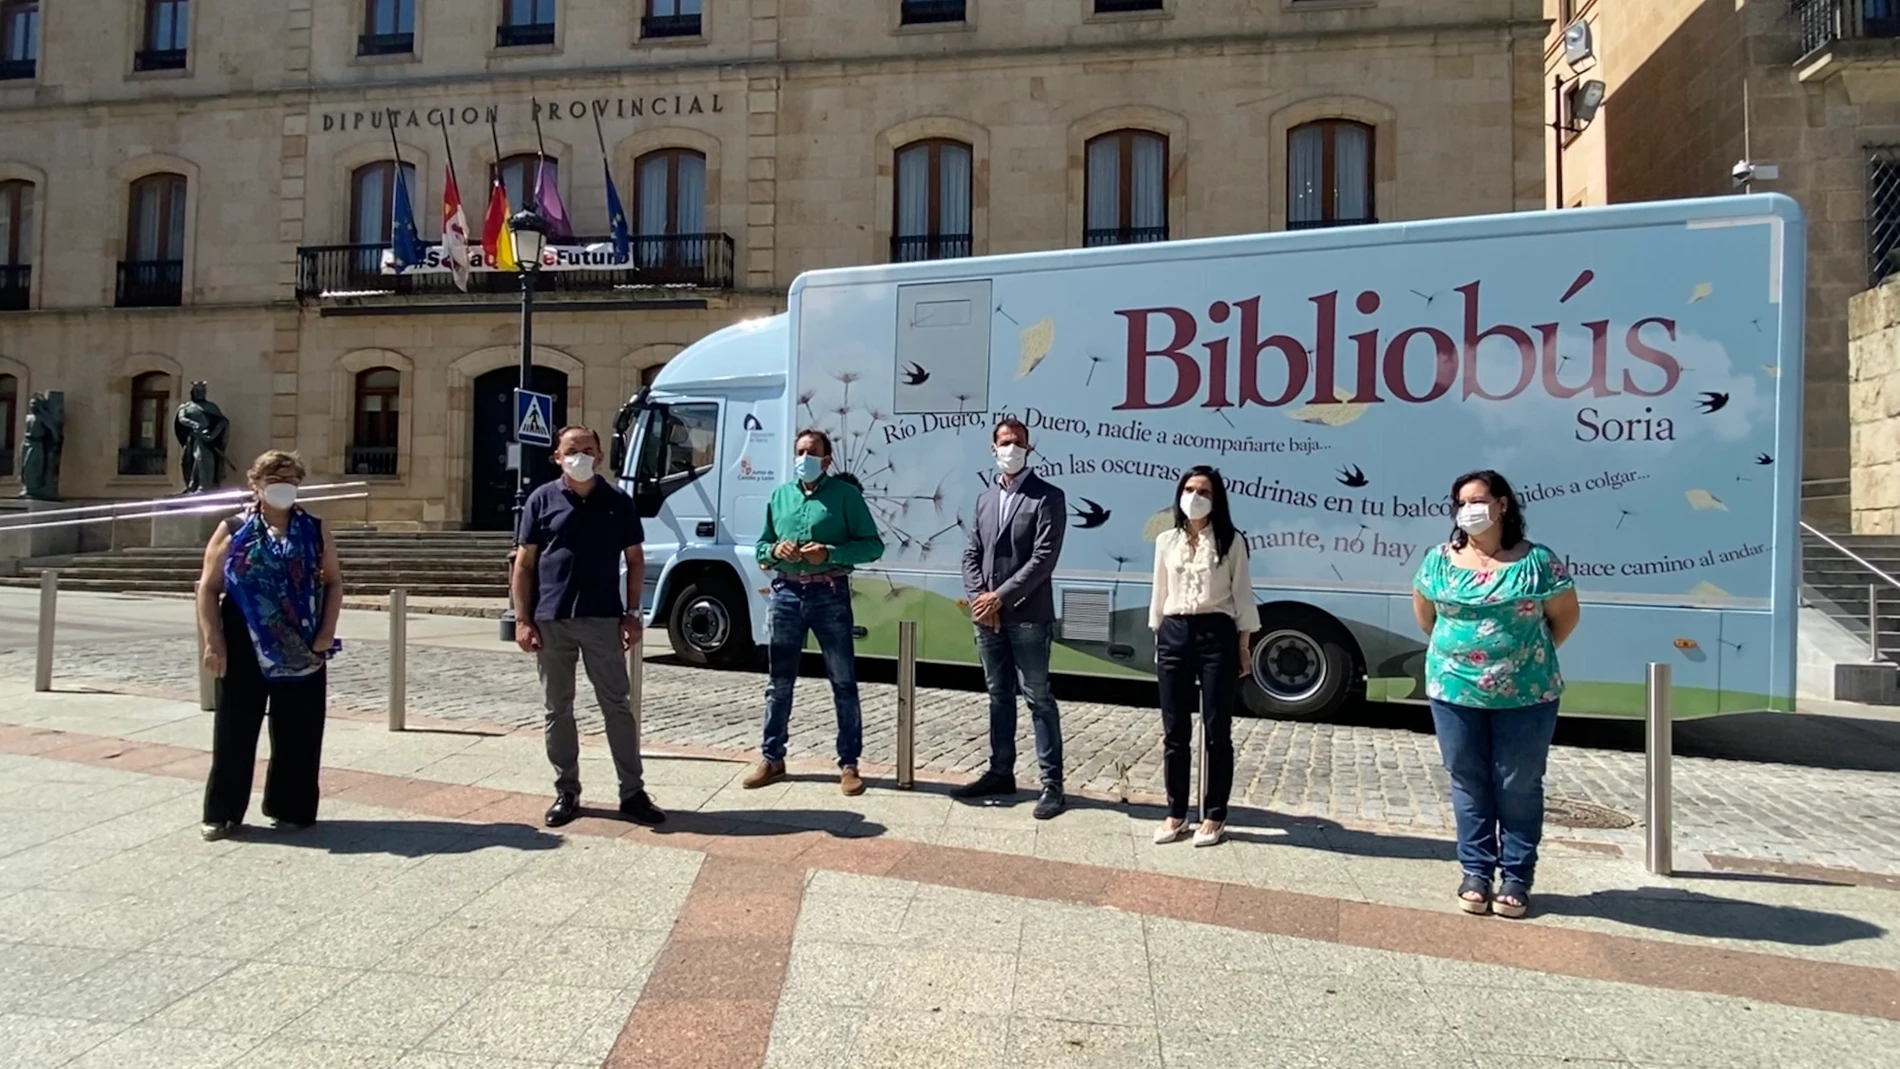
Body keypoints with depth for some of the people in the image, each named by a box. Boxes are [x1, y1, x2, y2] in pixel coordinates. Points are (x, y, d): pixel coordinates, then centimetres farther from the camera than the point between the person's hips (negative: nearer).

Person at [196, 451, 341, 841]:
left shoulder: (315, 531, 5)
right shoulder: (233, 530, 0)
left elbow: (334, 581, 7)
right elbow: (208, 589, 0)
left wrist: (327, 631, -5)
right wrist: (214, 642, -9)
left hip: (301, 648, 2)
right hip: (245, 645, -1)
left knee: (297, 731, 6)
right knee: (235, 729, 4)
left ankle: (292, 809, 18)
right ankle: (222, 813, 16)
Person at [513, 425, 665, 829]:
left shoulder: (618, 501, 4)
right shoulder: (542, 499, 3)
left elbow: (635, 560, 7)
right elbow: (524, 563, 3)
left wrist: (632, 613, -1)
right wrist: (522, 619, -4)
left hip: (603, 619, 0)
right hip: (551, 620, 1)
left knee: (617, 707, 4)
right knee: (557, 709, 8)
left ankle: (633, 793, 11)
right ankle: (566, 793, 21)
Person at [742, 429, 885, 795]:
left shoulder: (845, 494, -1)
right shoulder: (780, 495, 13)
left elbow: (873, 545, -5)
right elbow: (761, 547, 17)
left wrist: (831, 553, -19)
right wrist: (775, 550, -7)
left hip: (829, 594, -4)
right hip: (786, 593, 4)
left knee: (843, 681, 2)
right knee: (779, 681, 11)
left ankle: (849, 764, 10)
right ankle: (771, 758, 23)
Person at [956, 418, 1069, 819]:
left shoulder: (1048, 497, -5)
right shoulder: (985, 498, 14)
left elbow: (1044, 558, -14)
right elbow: (972, 554, 12)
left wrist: (1000, 596, -16)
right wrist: (978, 598, -4)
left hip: (1028, 617, -6)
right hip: (988, 616, 6)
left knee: (1038, 697, -1)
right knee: (999, 695, 14)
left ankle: (1051, 781, 5)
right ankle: (1000, 772, 24)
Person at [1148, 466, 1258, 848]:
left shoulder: (1231, 542, 0)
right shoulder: (1166, 541, 9)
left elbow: (1242, 596, 1)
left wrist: (1244, 647, -2)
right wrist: (1159, 638, 12)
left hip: (1216, 635, -3)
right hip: (1174, 635, 3)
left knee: (1217, 731, 4)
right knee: (1174, 731, 7)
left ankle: (1214, 817, 15)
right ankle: (1176, 814, 19)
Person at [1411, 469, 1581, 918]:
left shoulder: (1537, 561, -6)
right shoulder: (1439, 560, 1)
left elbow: (1566, 614, 4)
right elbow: (1423, 611, 15)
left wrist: (1533, 655, 4)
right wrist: (1453, 648, 10)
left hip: (1525, 696, -2)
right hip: (1455, 693, 2)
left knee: (1519, 787, 7)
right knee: (1469, 784, 9)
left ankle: (1516, 877, 19)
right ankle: (1476, 873, 21)